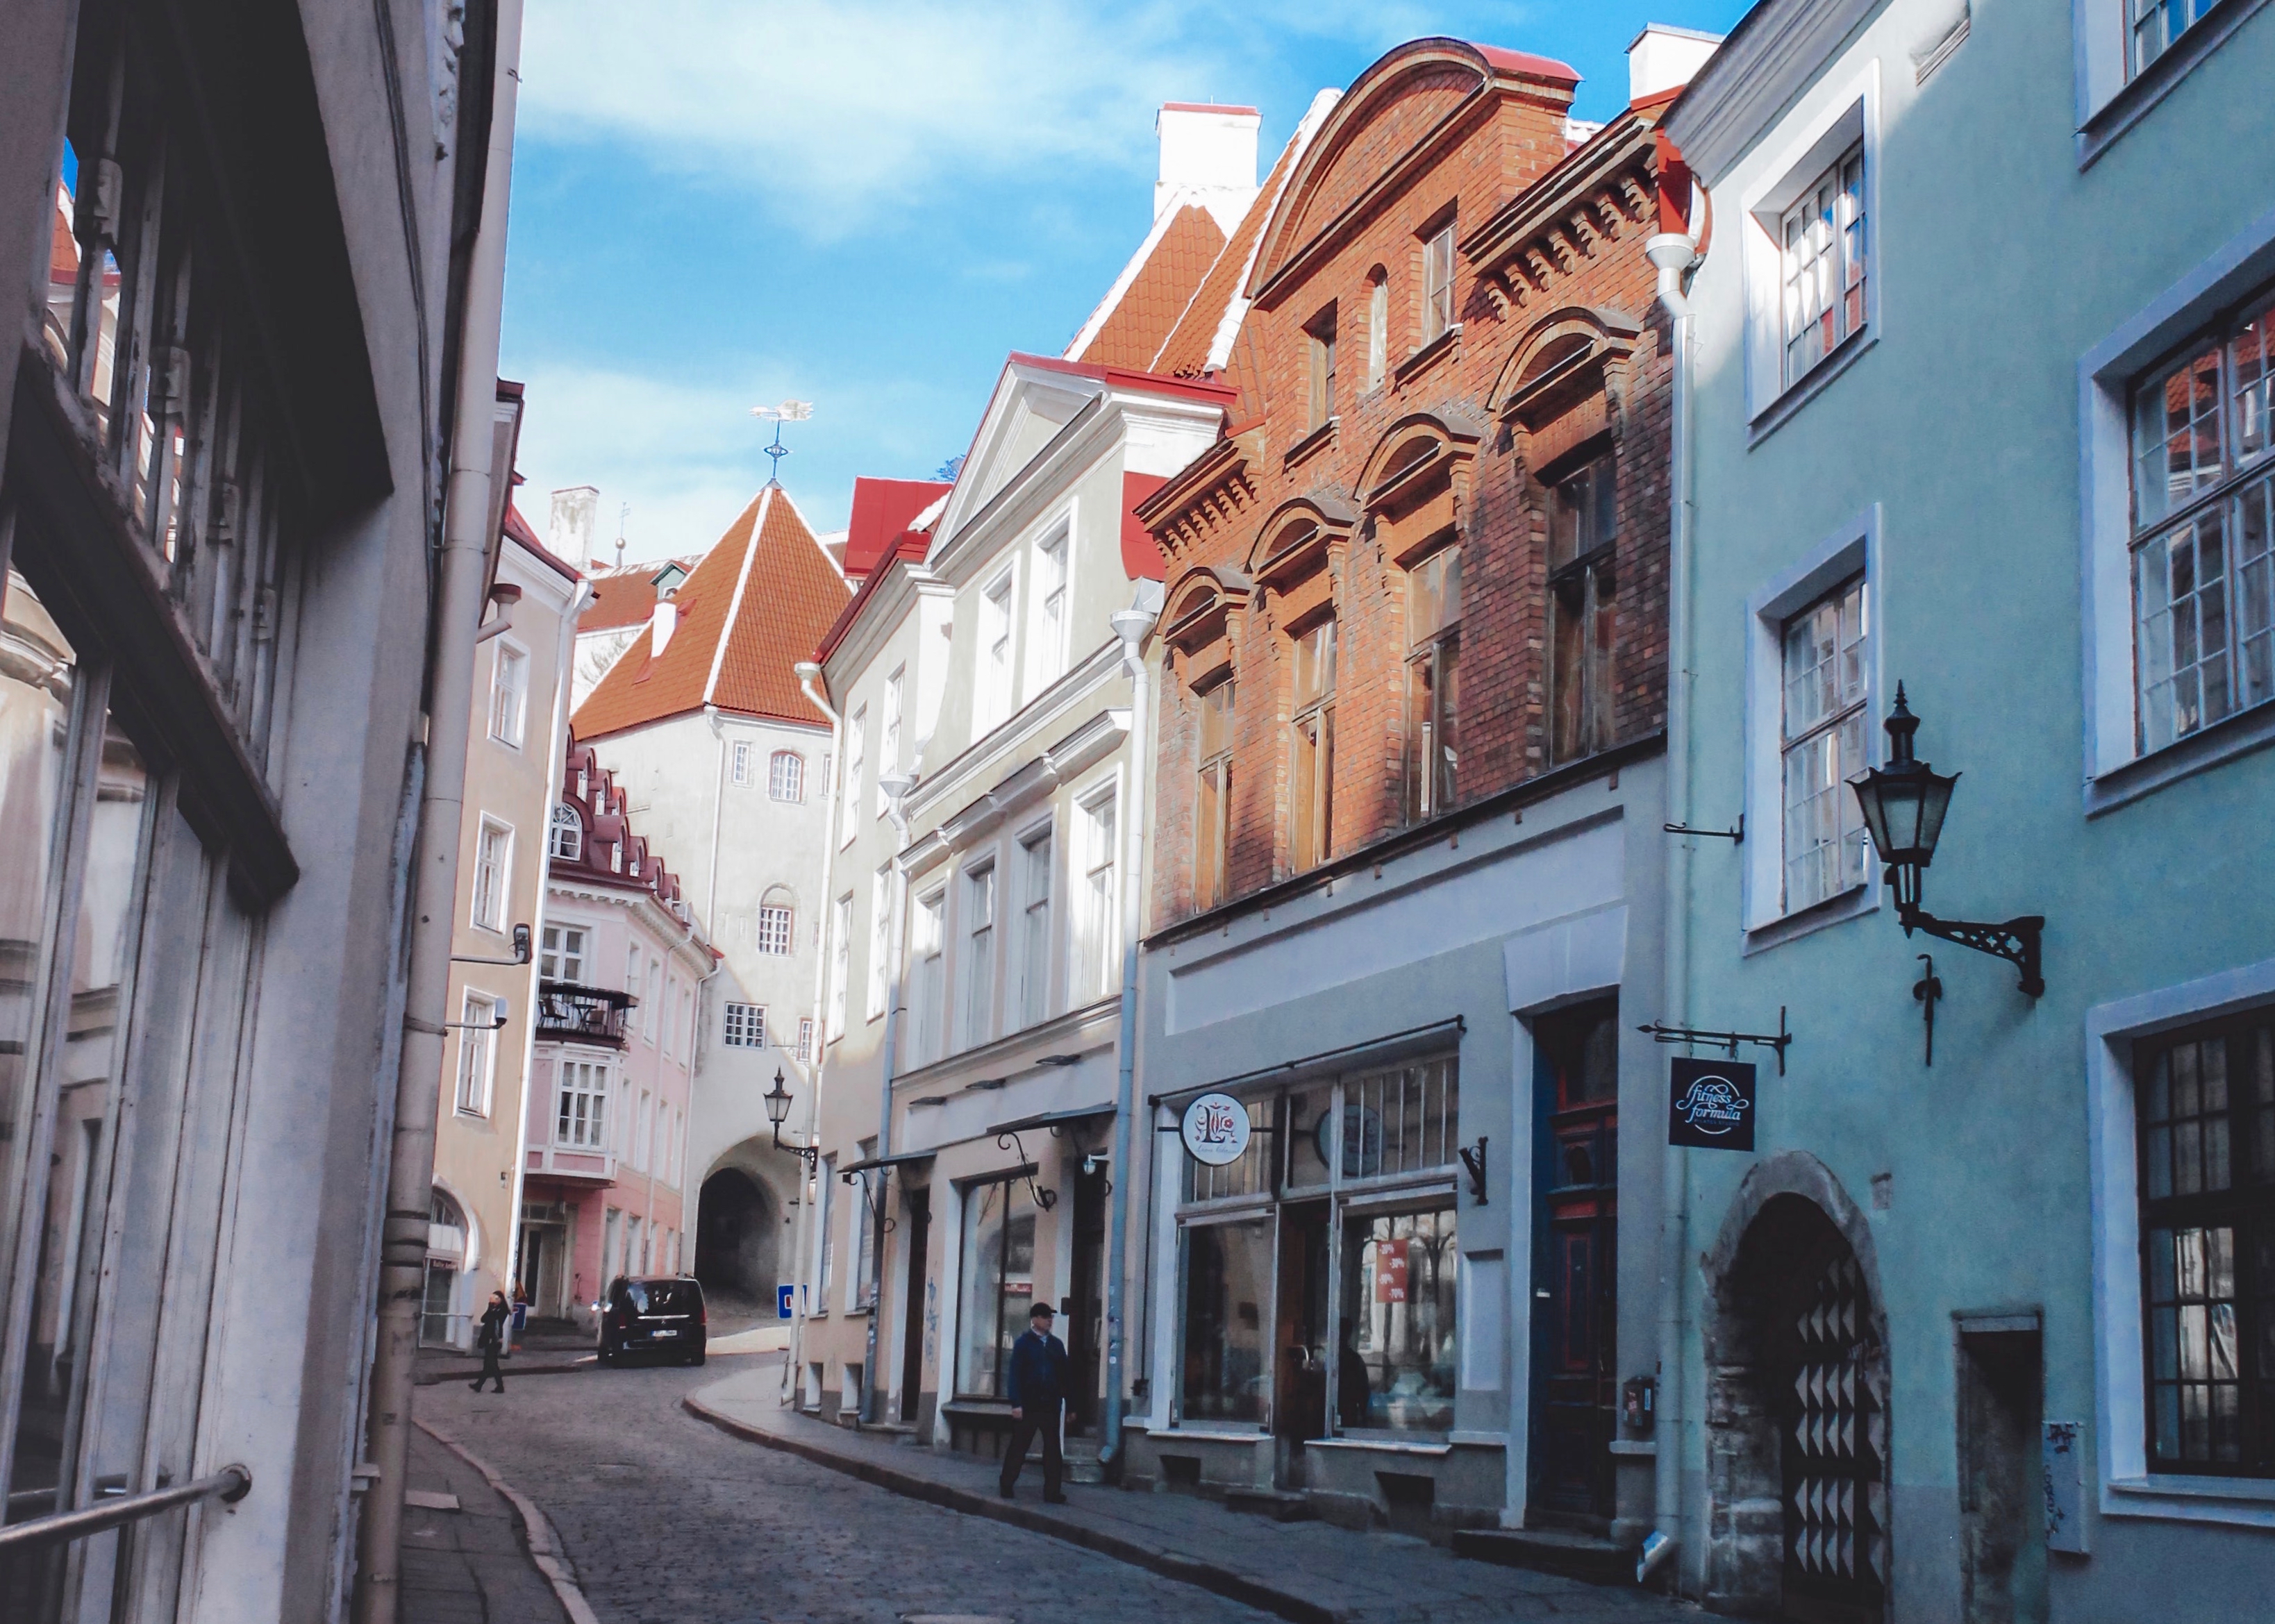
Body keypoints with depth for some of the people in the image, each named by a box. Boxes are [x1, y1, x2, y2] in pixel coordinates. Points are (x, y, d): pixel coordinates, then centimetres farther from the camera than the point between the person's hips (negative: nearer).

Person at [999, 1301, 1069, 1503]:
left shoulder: (1057, 1344, 11)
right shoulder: (1023, 1344, -1)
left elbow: (1064, 1375, 10)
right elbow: (1015, 1375, -7)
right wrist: (1016, 1403, -16)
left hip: (1050, 1405, 3)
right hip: (1028, 1405, -3)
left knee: (1053, 1448, 2)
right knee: (1018, 1447, 4)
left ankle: (1052, 1491, 5)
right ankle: (1006, 1486, 14)